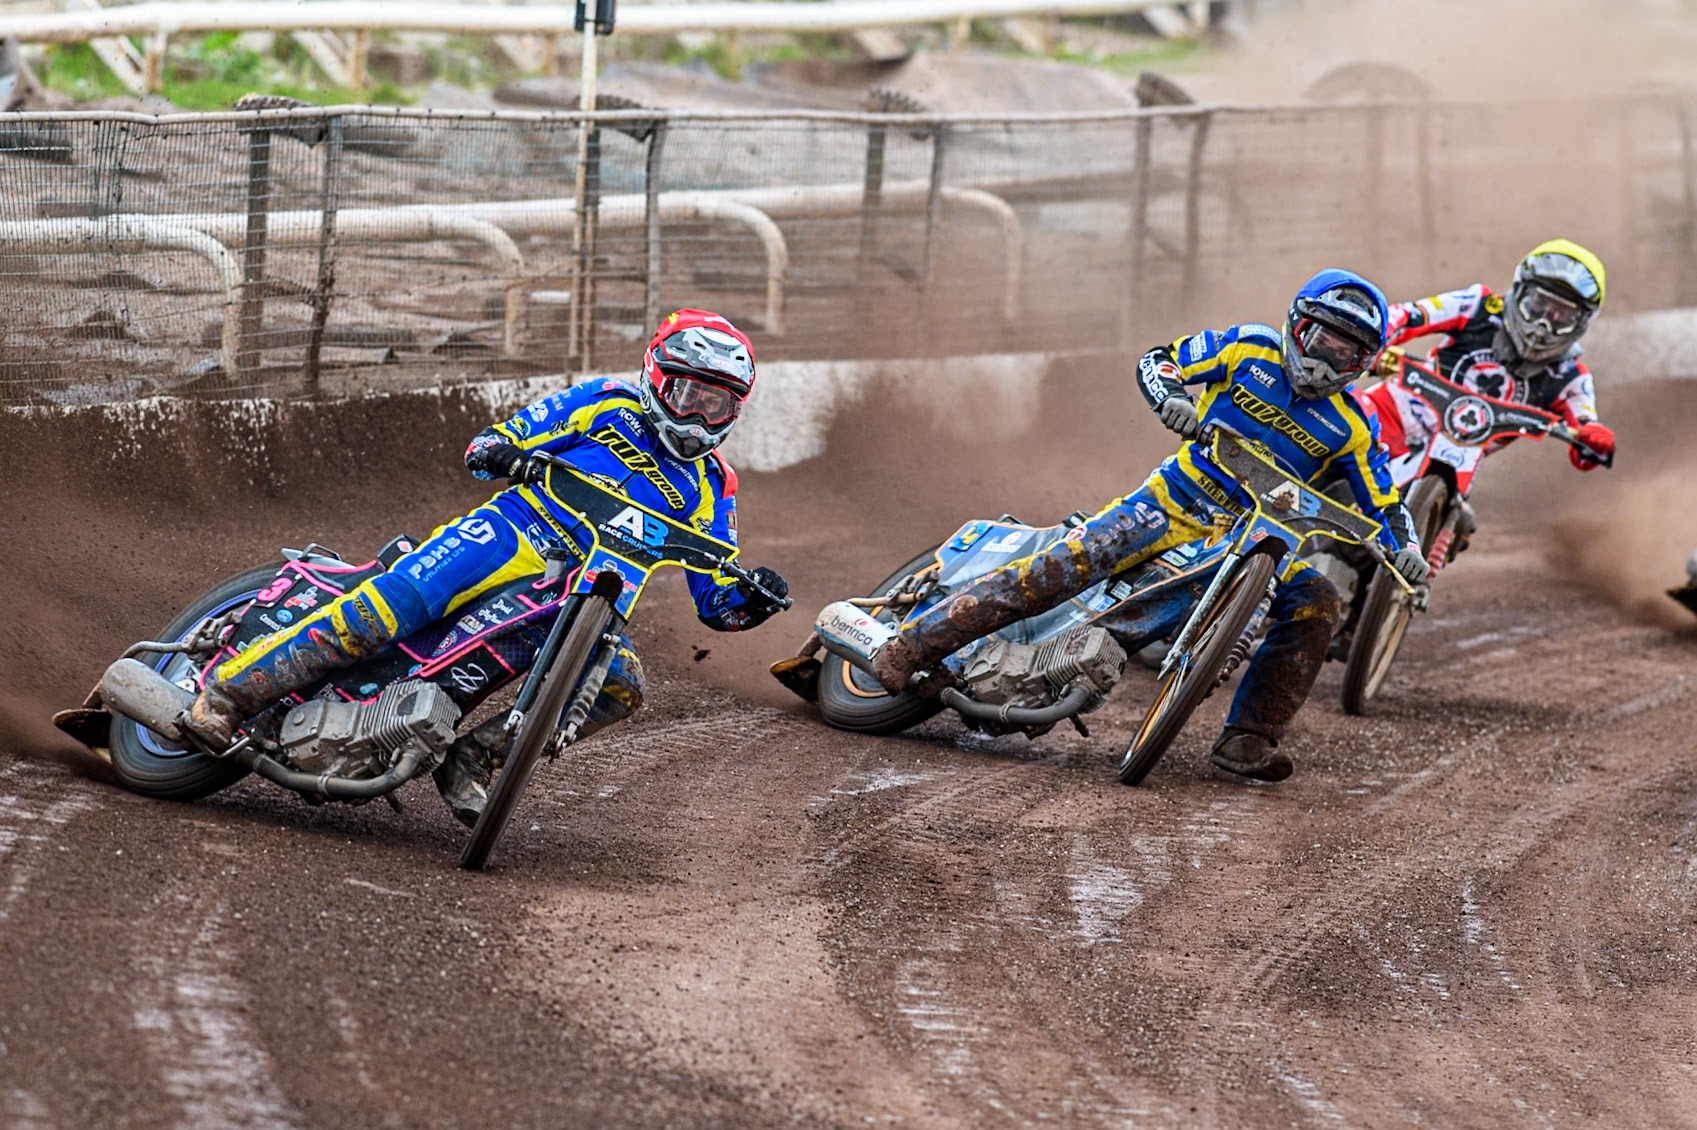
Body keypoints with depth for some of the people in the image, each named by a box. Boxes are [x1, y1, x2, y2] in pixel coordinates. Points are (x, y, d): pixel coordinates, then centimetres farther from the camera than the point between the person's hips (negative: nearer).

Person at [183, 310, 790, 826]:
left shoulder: (709, 489, 20)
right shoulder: (609, 404, 13)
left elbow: (717, 603, 18)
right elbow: (492, 442, 10)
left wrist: (753, 599, -5)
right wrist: (497, 451, -14)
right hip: (513, 531, -3)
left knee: (621, 684, -27)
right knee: (399, 597, -29)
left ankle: (473, 755, -20)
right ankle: (229, 691, -29)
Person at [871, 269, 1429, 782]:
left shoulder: (1350, 429, 4)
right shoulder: (1249, 349, 1)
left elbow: (1383, 505, 7)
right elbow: (1157, 361, 3)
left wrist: (1404, 549, -14)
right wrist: (1170, 398, -20)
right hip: (1179, 496, -3)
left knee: (1316, 602, -22)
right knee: (1068, 563, -24)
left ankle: (1248, 738, -15)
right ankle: (914, 642, -22)